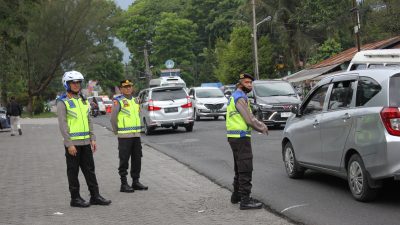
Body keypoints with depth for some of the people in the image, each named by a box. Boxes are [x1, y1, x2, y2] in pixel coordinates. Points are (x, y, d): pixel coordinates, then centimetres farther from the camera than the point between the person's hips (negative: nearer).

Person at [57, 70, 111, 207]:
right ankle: (75, 198, 9)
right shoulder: (63, 102, -8)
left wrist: (93, 139, 9)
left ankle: (95, 196, 13)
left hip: (85, 142, 6)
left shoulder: (83, 101, 13)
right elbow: (62, 124, -13)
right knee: (73, 171, 2)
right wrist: (69, 144, -17)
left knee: (90, 170, 8)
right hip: (72, 143, -6)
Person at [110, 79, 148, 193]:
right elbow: (113, 118, -8)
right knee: (124, 160, -2)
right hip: (124, 136, -7)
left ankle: (136, 181, 20)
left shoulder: (135, 100, 13)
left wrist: (138, 129, 15)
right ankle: (124, 184, 3)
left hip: (136, 134, 7)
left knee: (137, 159, 10)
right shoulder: (118, 101, -8)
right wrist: (117, 131, -4)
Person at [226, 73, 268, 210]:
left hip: (234, 137, 11)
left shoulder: (235, 96, 18)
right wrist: (262, 128, -2)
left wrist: (260, 124, 9)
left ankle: (236, 195, 31)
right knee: (245, 169, -10)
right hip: (241, 137, -11)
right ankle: (245, 201, -10)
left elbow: (248, 118, 21)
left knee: (240, 168, 21)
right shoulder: (240, 97, -14)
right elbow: (249, 120, -18)